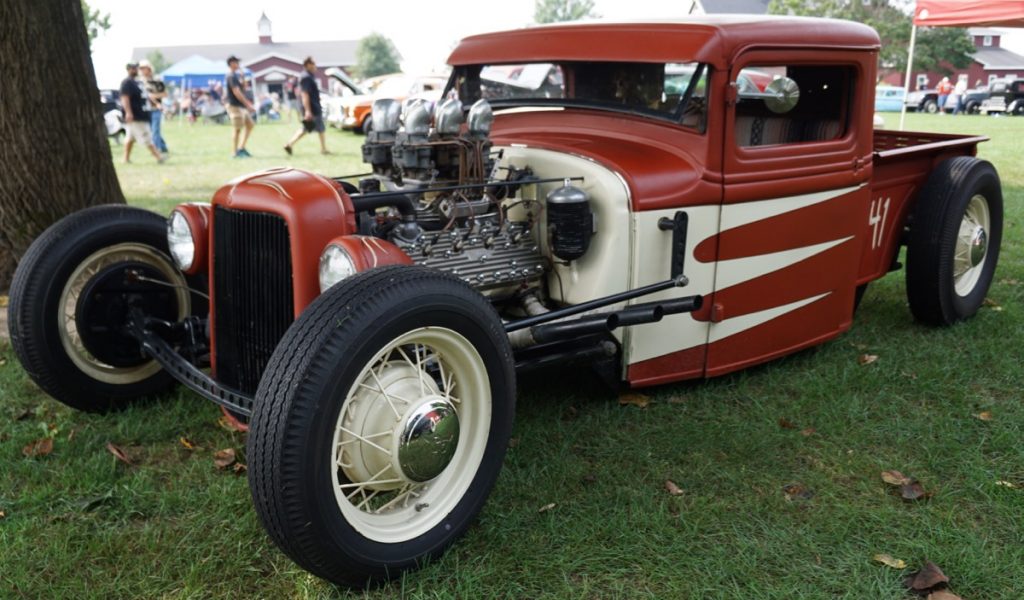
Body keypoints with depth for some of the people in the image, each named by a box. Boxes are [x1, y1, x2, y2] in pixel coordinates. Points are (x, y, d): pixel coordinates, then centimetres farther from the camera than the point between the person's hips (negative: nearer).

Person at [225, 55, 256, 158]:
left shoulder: (237, 75, 15)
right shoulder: (231, 76, -13)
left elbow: (244, 87, 19)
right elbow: (236, 92, -20)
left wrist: (242, 76, 6)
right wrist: (248, 104, -20)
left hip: (242, 106, 10)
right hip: (235, 106, -10)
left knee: (250, 125, 12)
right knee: (238, 129, -5)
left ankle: (241, 148, 15)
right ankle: (236, 152, 1)